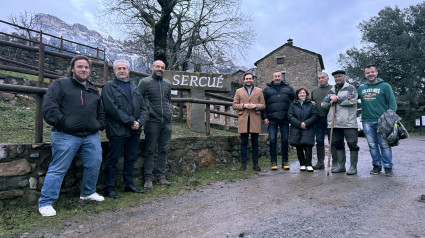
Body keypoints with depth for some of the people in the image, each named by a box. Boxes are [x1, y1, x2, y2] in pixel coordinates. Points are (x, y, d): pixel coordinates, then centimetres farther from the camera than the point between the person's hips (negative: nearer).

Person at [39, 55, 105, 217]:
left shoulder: (94, 91, 20)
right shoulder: (60, 84, 4)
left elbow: (101, 112, 27)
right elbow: (48, 107, -7)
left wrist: (99, 125, 10)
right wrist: (62, 123, -15)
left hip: (91, 137, 6)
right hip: (66, 136, -5)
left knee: (94, 165, 8)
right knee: (58, 169, -3)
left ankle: (88, 192, 30)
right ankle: (45, 203, 9)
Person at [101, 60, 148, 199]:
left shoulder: (134, 88, 18)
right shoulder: (109, 87, -1)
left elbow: (143, 108, 14)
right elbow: (112, 109, -14)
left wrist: (140, 122, -4)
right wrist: (131, 121, -15)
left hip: (134, 131, 6)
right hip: (117, 131, -6)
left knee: (131, 159, 14)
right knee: (112, 160, 0)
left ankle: (129, 184, 26)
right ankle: (108, 189, 10)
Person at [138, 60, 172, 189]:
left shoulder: (167, 83, 16)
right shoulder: (145, 82, 0)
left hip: (166, 122, 5)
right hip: (152, 121, -5)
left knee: (164, 150, 9)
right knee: (150, 151, -1)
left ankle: (161, 176, 19)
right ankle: (148, 178, 7)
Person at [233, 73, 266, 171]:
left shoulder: (259, 91, 14)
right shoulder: (239, 91, 13)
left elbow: (263, 105, 9)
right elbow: (234, 105, 7)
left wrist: (255, 106, -10)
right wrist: (244, 106, -9)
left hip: (255, 120, 0)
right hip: (243, 120, 0)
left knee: (255, 143, 4)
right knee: (244, 143, 1)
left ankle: (255, 164, 11)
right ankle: (243, 163, 8)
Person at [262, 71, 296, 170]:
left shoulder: (288, 88, 12)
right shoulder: (267, 89, 8)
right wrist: (264, 117, -3)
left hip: (285, 119, 1)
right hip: (272, 119, -1)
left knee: (285, 140, 5)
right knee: (272, 140, -1)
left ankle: (285, 161, 16)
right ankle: (273, 162, 9)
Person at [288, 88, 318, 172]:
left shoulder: (311, 104, 9)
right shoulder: (293, 105, 10)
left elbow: (314, 116, 0)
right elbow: (290, 116, -1)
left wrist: (306, 123, -14)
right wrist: (299, 124, -12)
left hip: (308, 130, -1)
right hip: (296, 130, 1)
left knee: (308, 146, -10)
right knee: (299, 148, 3)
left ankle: (308, 164, -4)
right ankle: (302, 164, 13)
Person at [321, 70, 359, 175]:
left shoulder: (350, 88, 3)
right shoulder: (331, 90, 20)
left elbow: (353, 99, -15)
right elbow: (323, 104, 14)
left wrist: (337, 99, -8)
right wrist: (330, 98, -5)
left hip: (348, 122, -6)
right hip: (335, 123, 6)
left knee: (352, 144, -3)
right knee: (337, 144, 10)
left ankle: (353, 166, 6)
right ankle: (341, 166, 19)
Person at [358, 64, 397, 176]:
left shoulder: (385, 86, 5)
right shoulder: (361, 88, 14)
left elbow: (392, 103, 2)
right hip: (367, 122, 3)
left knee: (385, 145, -2)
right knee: (372, 146, 8)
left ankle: (388, 166, 8)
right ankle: (376, 165, 18)